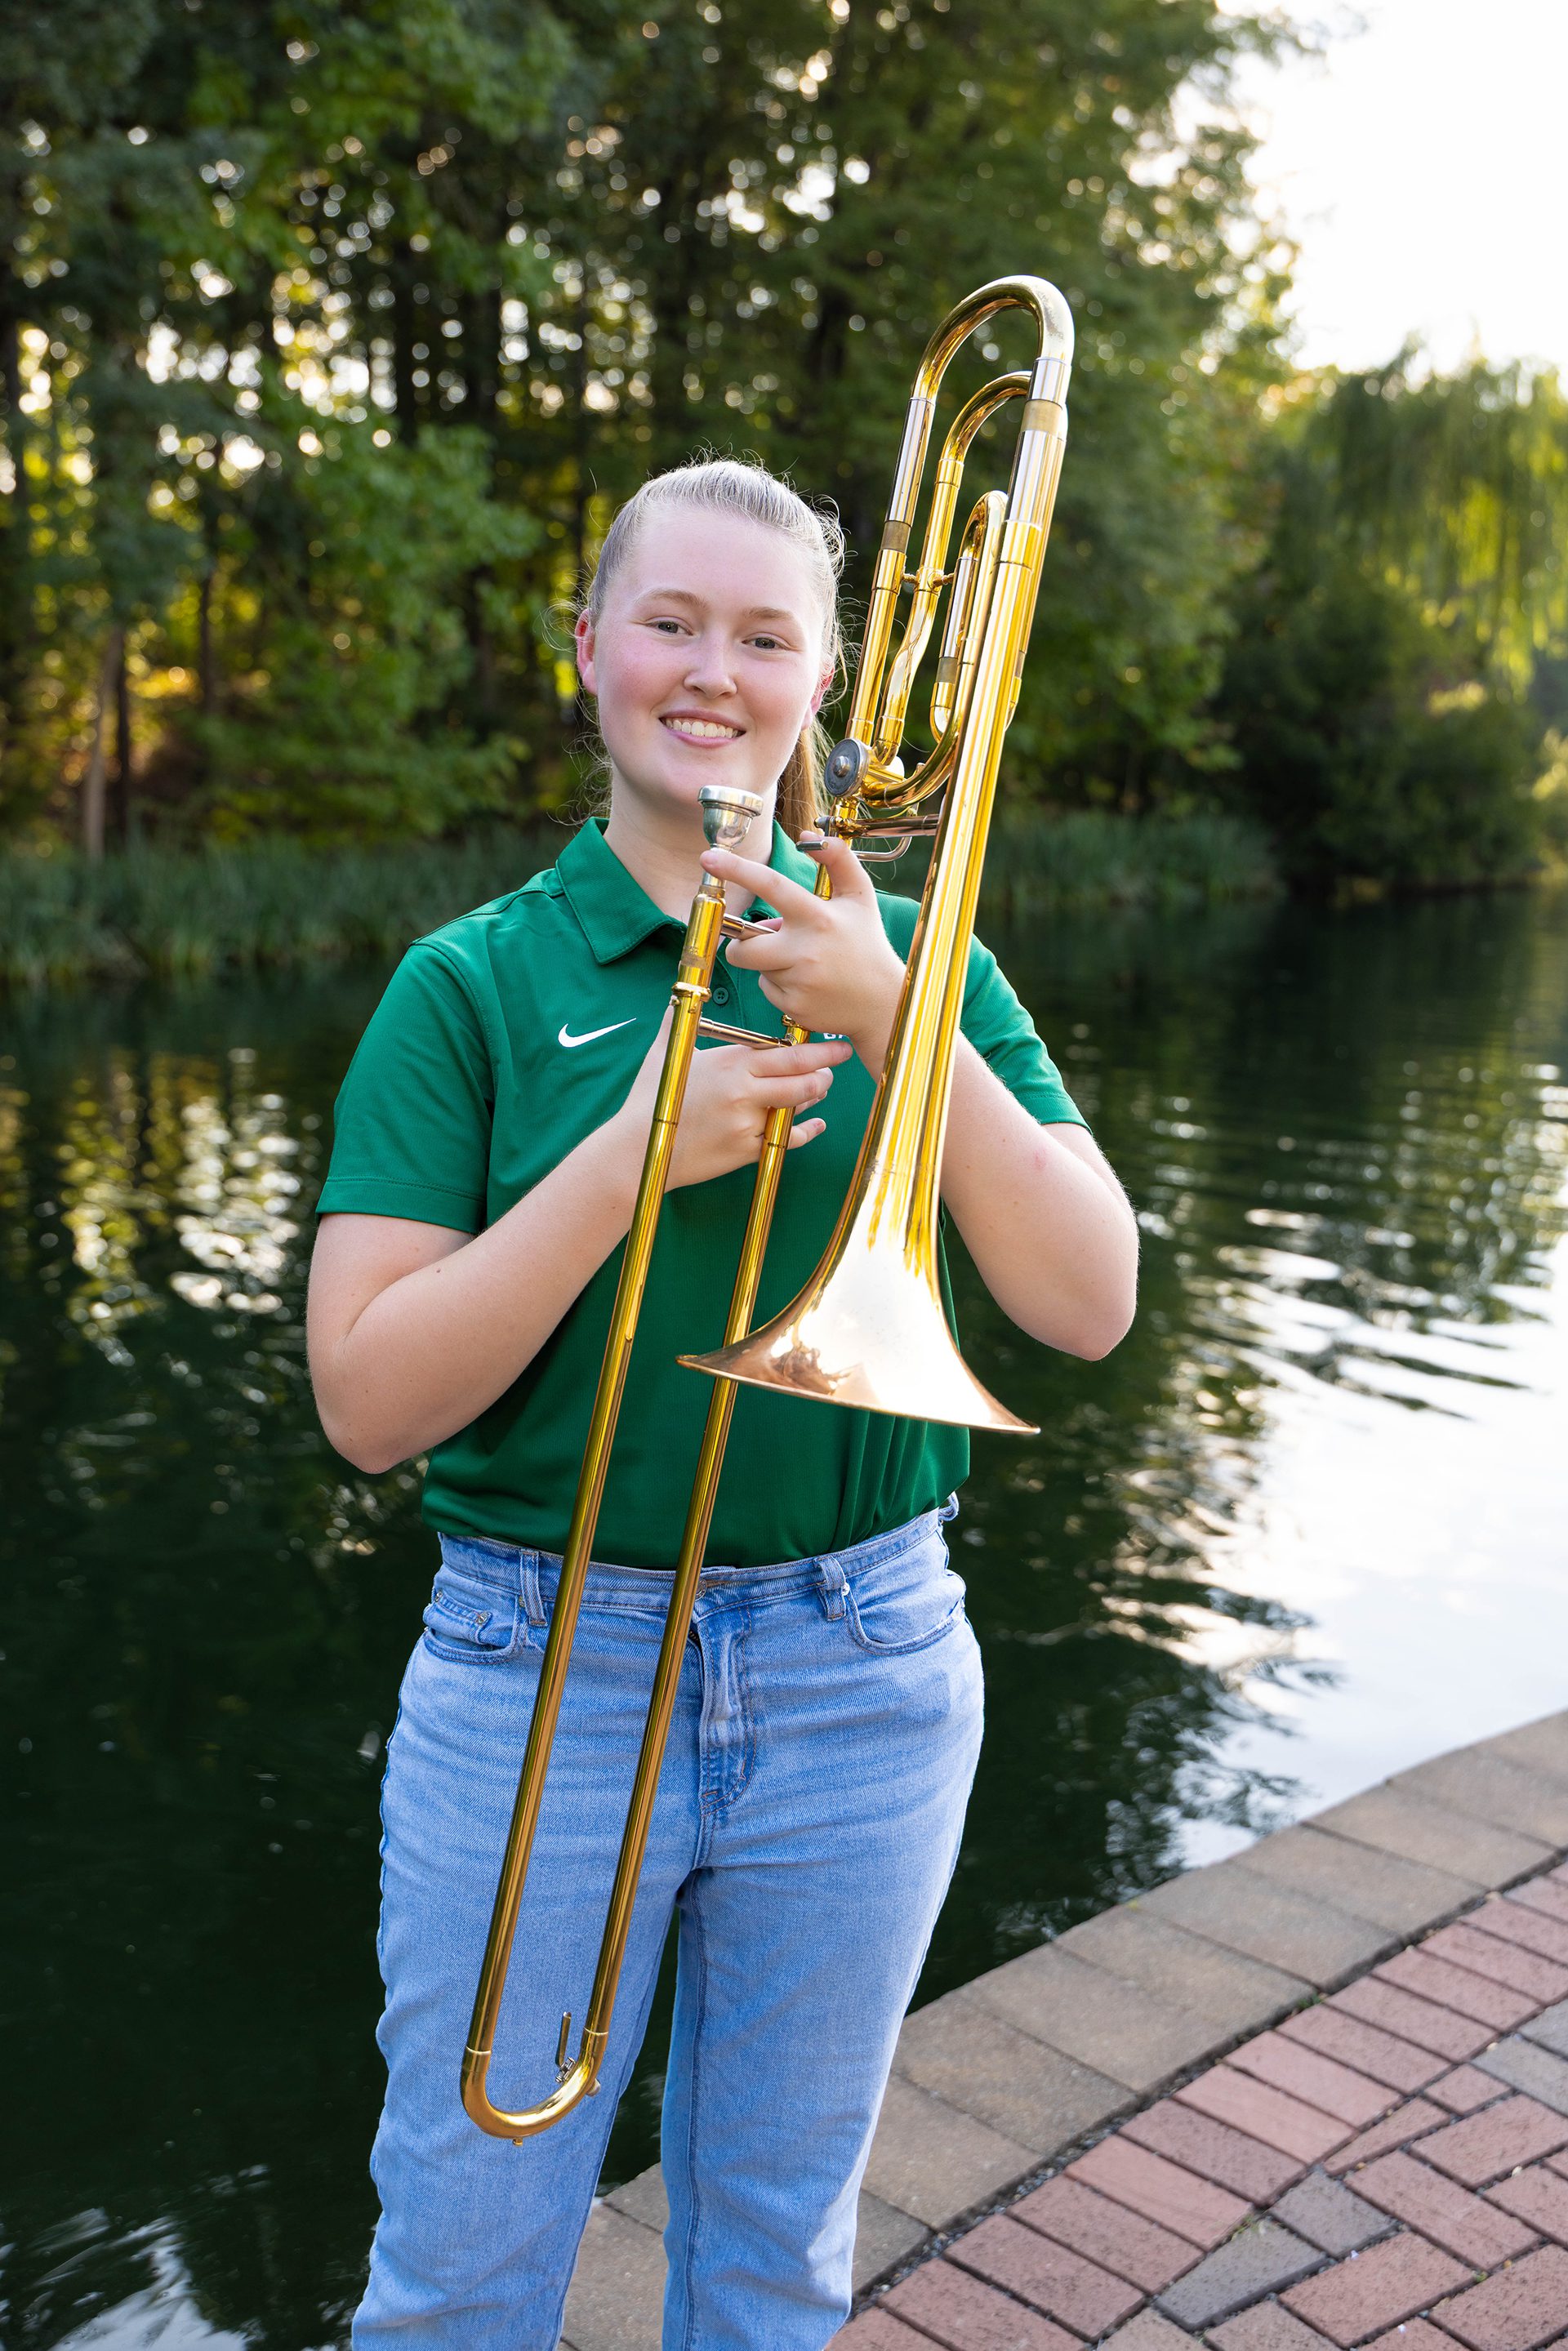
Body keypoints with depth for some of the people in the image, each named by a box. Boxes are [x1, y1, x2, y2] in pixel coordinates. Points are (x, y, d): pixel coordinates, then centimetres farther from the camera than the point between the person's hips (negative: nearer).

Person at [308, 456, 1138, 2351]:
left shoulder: (912, 959, 1)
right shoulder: (474, 981, -5)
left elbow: (1090, 1306, -8)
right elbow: (367, 1399, -11)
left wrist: (893, 1024, -19)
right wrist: (637, 1151, -21)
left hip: (863, 1678, 2)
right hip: (538, 1677, -1)